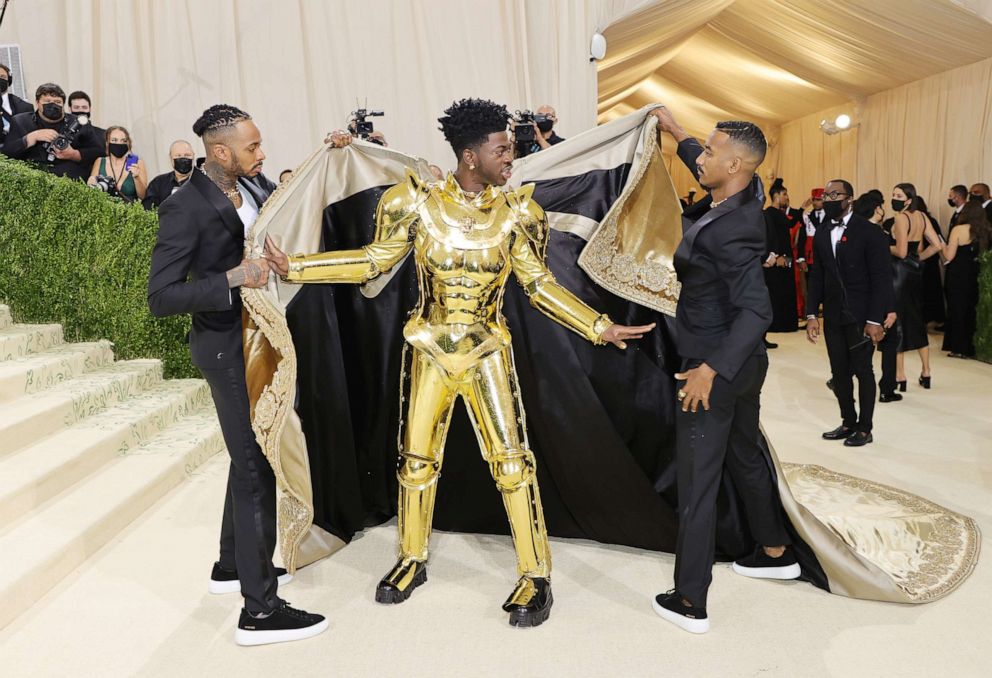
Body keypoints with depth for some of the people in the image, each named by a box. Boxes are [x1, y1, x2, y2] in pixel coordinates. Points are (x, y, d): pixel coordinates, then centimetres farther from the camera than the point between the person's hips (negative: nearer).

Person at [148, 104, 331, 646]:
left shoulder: (249, 188, 3)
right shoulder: (185, 208, -18)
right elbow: (161, 297, -20)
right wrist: (232, 278, -29)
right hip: (228, 348, -8)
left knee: (250, 457, 19)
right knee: (256, 466, -5)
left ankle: (232, 564, 37)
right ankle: (259, 609, 5)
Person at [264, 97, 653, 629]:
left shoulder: (514, 213, -4)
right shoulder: (417, 203, -6)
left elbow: (538, 285, 1)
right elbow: (374, 262, 1)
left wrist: (600, 328, -6)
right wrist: (294, 268, -4)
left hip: (486, 350, -1)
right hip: (430, 348, 1)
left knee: (511, 458, -4)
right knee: (416, 456, 11)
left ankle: (536, 575, 12)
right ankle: (412, 559, 33)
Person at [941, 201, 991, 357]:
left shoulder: (959, 229, -12)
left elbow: (949, 256, -13)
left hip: (958, 277, -4)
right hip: (976, 276, 5)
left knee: (957, 311, 5)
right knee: (971, 311, 14)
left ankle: (959, 349, 8)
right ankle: (970, 347, 20)